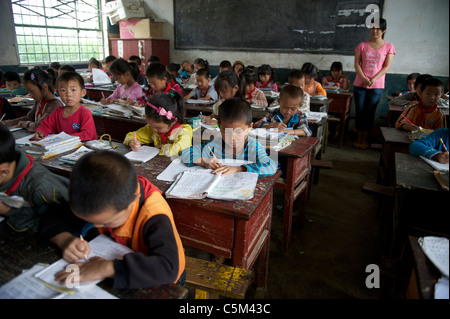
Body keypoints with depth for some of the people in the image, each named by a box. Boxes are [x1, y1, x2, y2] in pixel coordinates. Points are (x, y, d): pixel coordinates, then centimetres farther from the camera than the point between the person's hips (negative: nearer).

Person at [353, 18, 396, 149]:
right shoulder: (362, 45, 6)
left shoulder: (389, 47, 3)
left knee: (370, 113, 3)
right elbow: (357, 64, 1)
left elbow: (387, 67, -2)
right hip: (360, 84, 1)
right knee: (360, 112, 4)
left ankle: (365, 139, 14)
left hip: (377, 86, -1)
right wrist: (364, 78, -15)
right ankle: (358, 138, 16)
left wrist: (373, 79, -16)